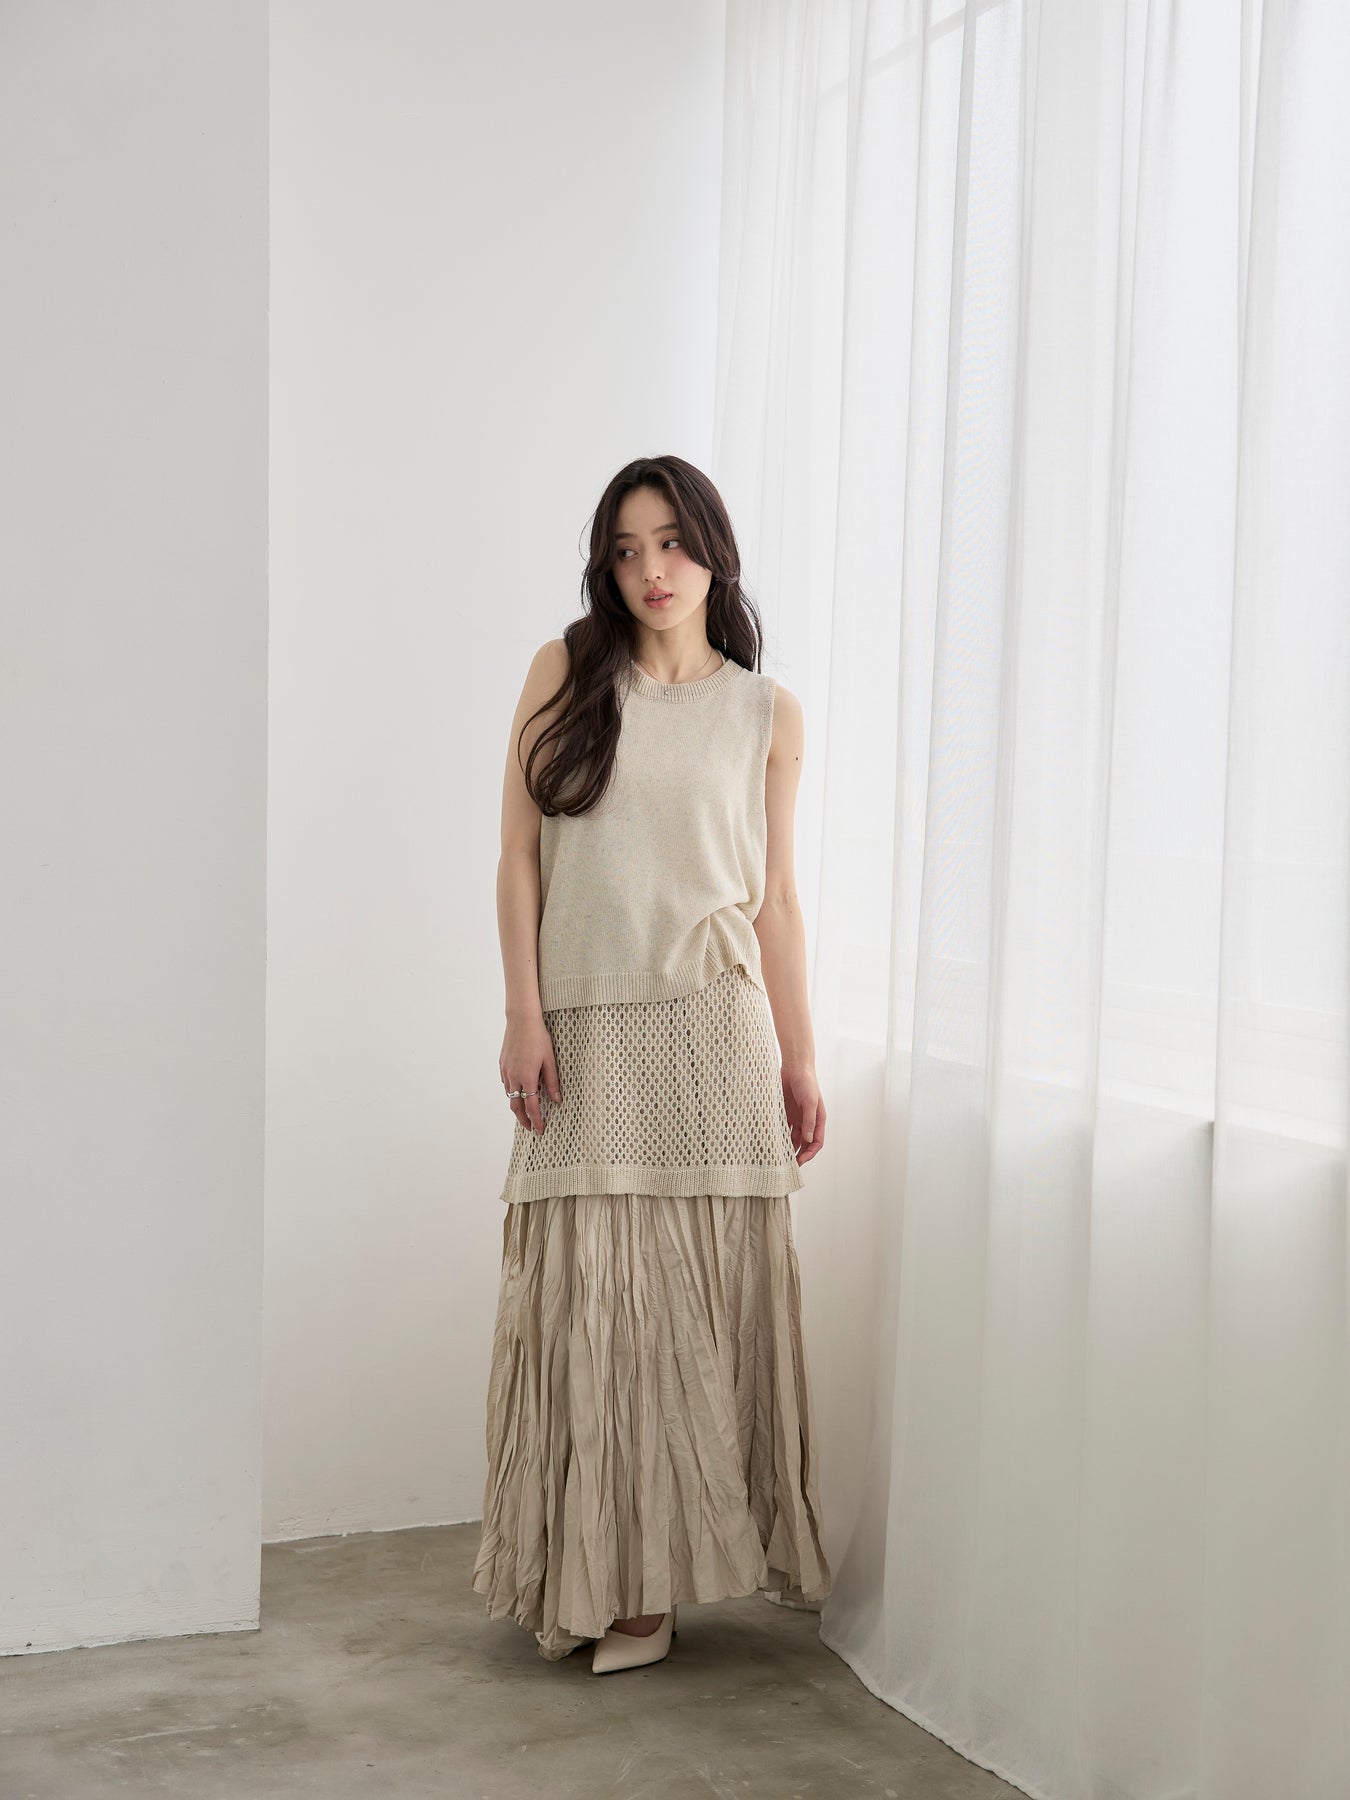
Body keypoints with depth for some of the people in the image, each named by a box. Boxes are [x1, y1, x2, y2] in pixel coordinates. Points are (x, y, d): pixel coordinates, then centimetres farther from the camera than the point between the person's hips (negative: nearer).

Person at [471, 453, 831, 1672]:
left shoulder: (768, 712, 9)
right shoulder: (565, 672, 7)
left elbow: (777, 898, 10)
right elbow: (520, 855, 5)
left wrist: (799, 1061, 6)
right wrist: (523, 1015, -4)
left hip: (711, 1024, 0)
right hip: (583, 1027, 0)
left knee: (702, 1291, 0)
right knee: (585, 1290, 1)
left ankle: (659, 1574, 11)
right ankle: (592, 1567, 14)